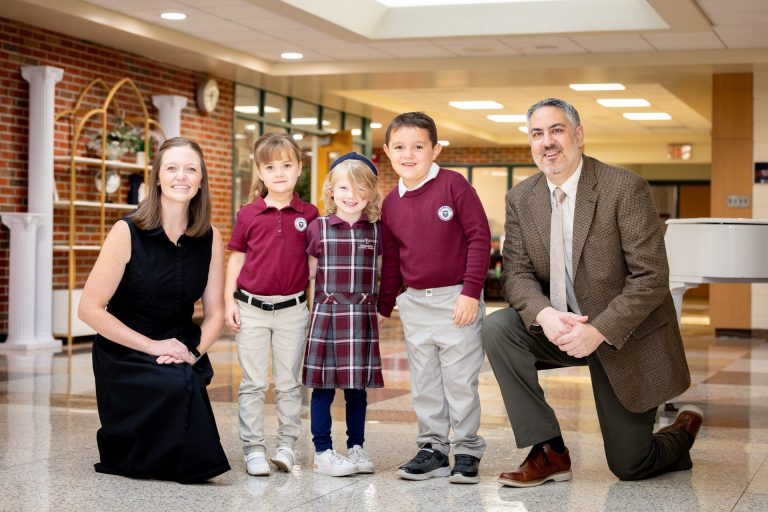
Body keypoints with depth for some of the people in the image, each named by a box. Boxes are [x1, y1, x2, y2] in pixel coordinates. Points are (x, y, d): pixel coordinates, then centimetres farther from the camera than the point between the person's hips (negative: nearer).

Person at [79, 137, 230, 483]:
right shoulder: (127, 232, -12)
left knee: (194, 461, -12)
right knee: (177, 386, -33)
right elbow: (90, 309, -14)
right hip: (126, 355, -4)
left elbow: (214, 313, 5)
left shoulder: (210, 239, -1)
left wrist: (194, 353, -14)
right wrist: (152, 346, -18)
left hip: (182, 356, 4)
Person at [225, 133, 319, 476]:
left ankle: (286, 445, 17)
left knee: (289, 383, 9)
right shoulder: (248, 214, -1)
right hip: (251, 309, 0)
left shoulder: (309, 215, 0)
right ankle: (254, 449, 10)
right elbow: (236, 259, 5)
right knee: (253, 383, 5)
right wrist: (229, 302, -1)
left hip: (292, 309, 0)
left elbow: (314, 262, 6)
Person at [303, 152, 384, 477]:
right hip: (327, 314, -2)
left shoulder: (376, 231, 6)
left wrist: (381, 308, 9)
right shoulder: (318, 228, 0)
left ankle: (356, 447, 20)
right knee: (323, 384, 1)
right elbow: (309, 273, 6)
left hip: (363, 316, 2)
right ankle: (322, 452, 8)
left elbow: (380, 274, 13)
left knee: (358, 384, 8)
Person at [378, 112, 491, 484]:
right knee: (424, 383, 11)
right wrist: (383, 307, 18)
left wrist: (471, 292, -14)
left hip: (456, 300, -5)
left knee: (460, 380, 0)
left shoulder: (453, 185, -9)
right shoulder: (391, 204, 7)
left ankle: (467, 451, 12)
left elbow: (479, 236, -10)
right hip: (414, 303, 5)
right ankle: (433, 448, 21)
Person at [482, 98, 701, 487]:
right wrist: (544, 314, -27)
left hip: (623, 335, -4)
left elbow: (651, 276, -20)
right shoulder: (520, 198, -2)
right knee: (496, 328, -25)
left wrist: (600, 331, -30)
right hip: (559, 326, 4)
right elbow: (517, 273, -5)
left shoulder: (626, 188, -18)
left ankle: (682, 433, 38)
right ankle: (548, 451, -13)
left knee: (630, 467, 0)